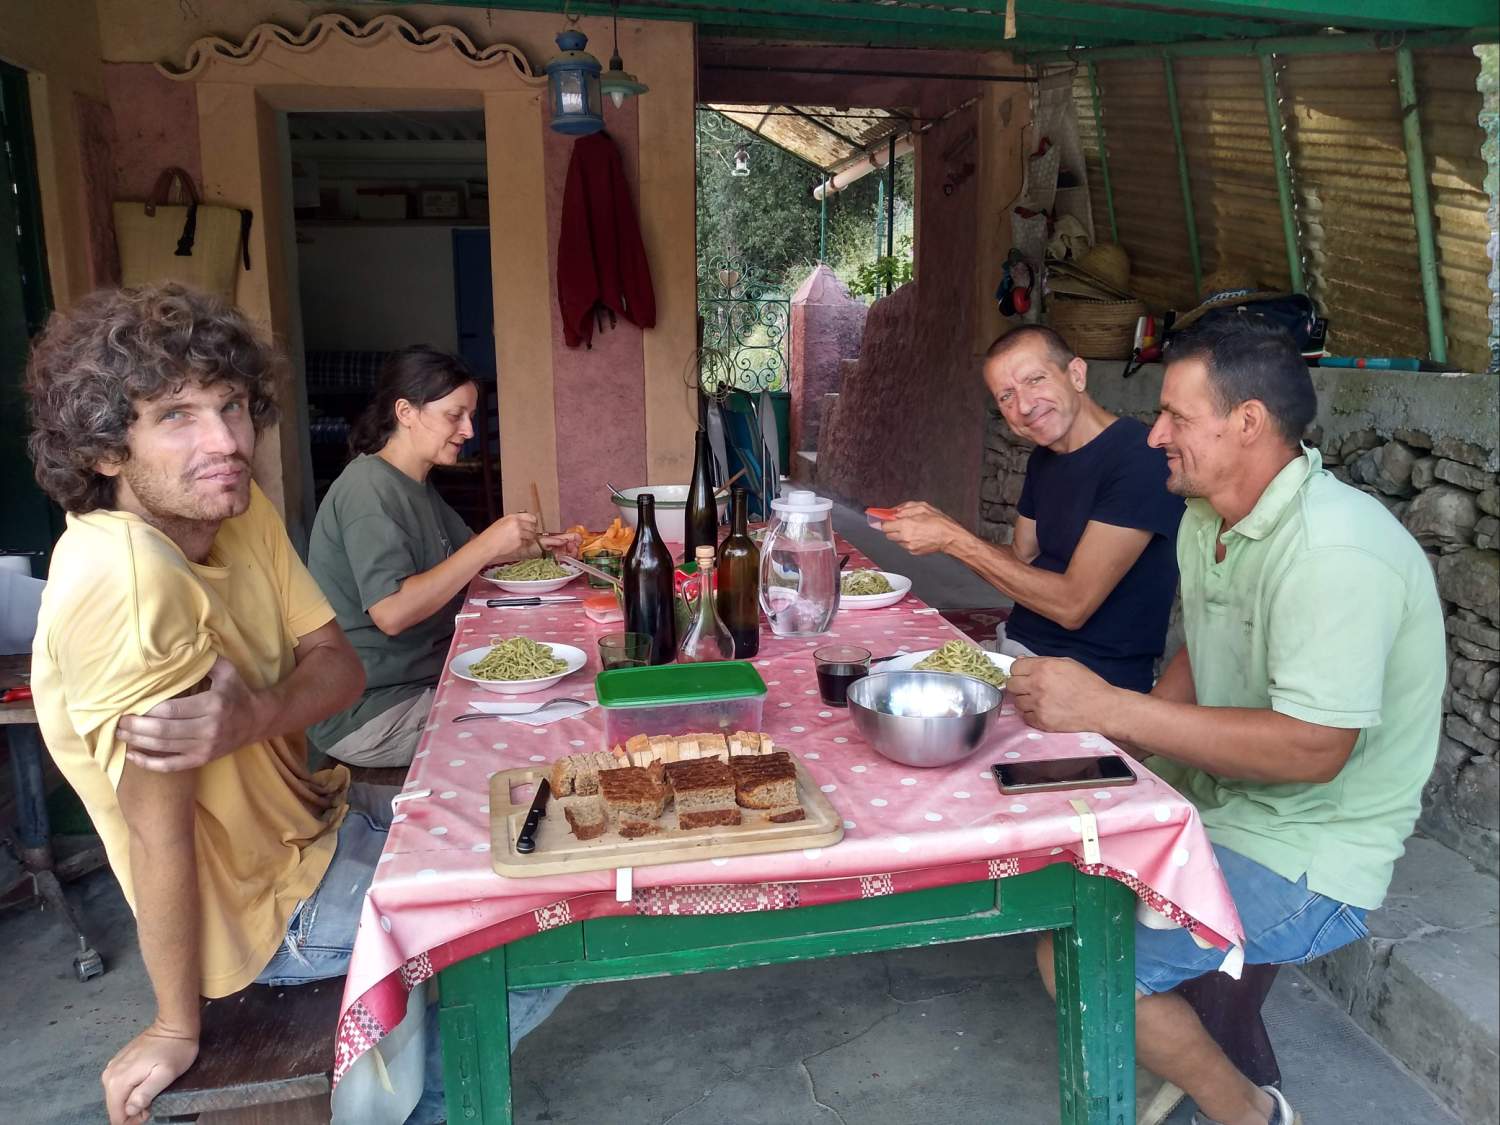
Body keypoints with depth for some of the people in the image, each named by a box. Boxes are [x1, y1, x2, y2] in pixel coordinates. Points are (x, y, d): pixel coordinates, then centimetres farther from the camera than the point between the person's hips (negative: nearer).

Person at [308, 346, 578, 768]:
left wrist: (532, 546, 4)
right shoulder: (370, 489, -20)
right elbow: (391, 613, -29)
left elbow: (463, 554, 22)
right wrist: (488, 546, -27)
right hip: (368, 713, -9)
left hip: (422, 677, 9)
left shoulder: (414, 483, 12)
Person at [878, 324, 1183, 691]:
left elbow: (1072, 605, -22)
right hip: (1016, 647, 8)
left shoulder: (1139, 458, -20)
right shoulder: (1044, 457, 8)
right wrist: (937, 528, -3)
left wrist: (953, 538, -19)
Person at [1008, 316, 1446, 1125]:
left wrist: (1108, 709, -32)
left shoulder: (1334, 551, -27)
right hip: (1217, 795, 10)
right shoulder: (1208, 519, 4)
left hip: (1306, 857, -9)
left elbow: (1311, 749, -31)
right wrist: (1114, 746, -3)